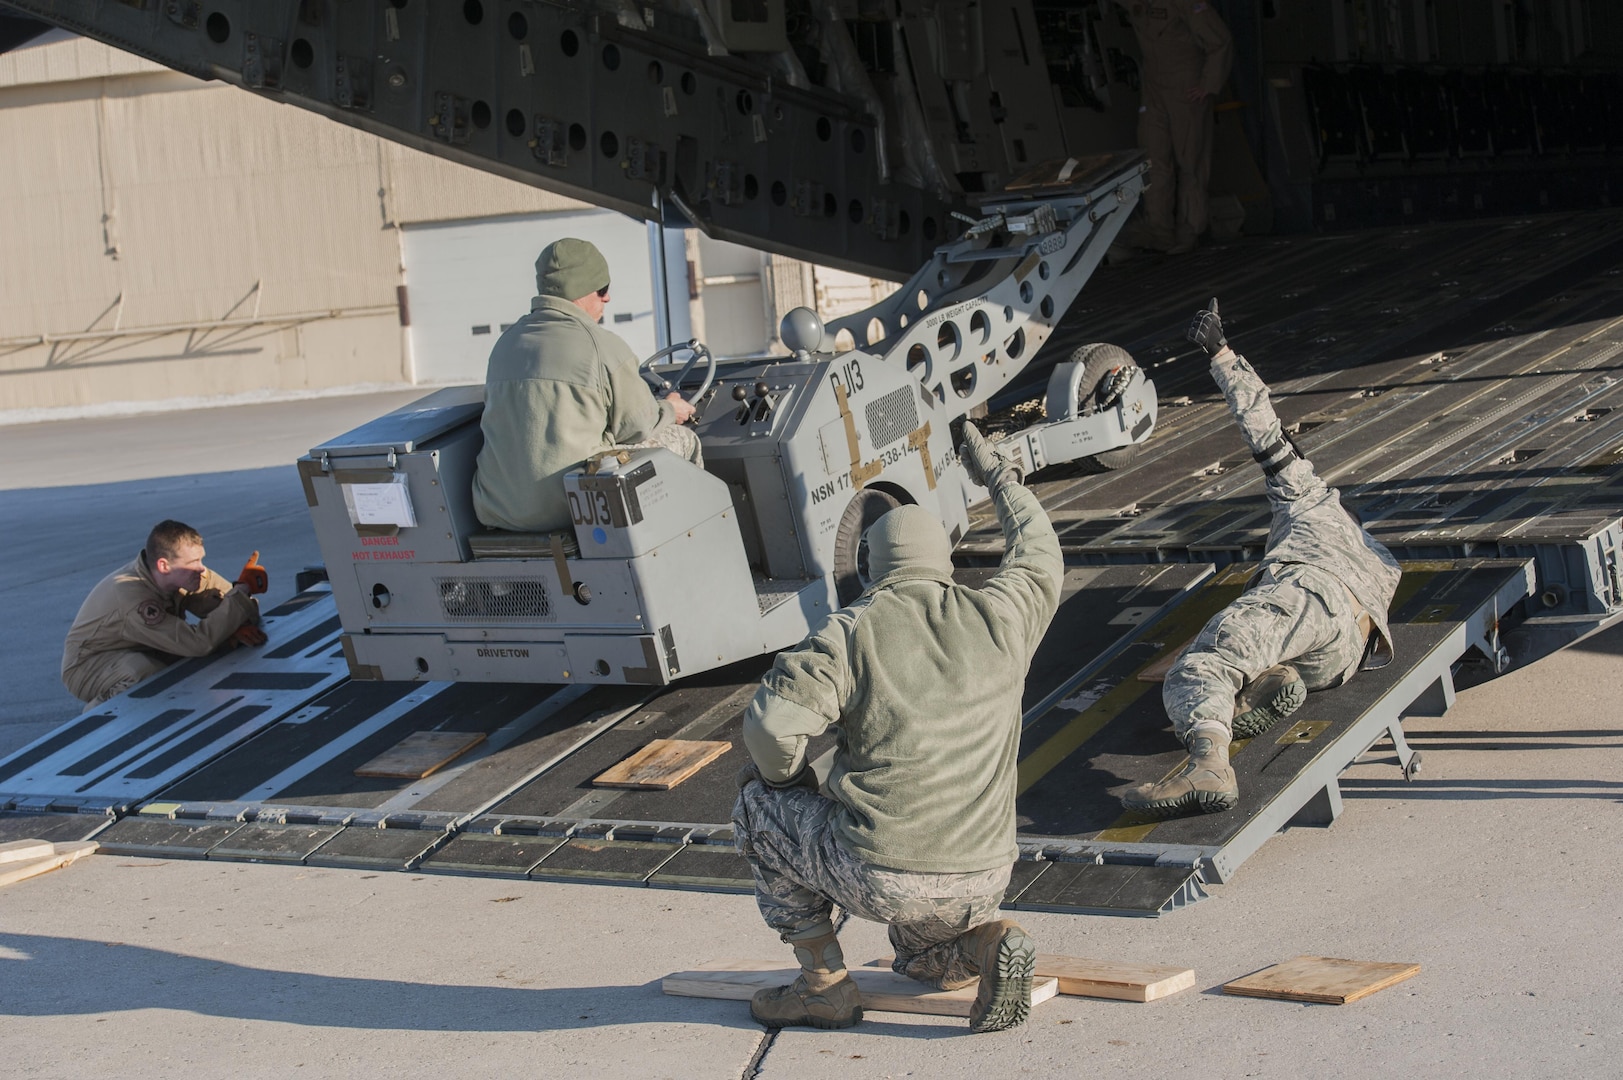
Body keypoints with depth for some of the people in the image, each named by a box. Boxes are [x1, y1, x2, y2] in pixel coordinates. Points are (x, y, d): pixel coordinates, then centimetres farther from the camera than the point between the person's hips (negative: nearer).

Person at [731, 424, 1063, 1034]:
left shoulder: (850, 631, -6)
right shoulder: (998, 618, 4)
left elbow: (771, 727, -17)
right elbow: (1040, 556, 27)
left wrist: (785, 778, 6)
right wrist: (998, 477, 42)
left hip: (878, 879, -5)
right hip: (980, 885, 5)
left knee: (758, 805, 22)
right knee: (924, 959, 38)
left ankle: (825, 983, 19)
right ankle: (988, 944, 4)